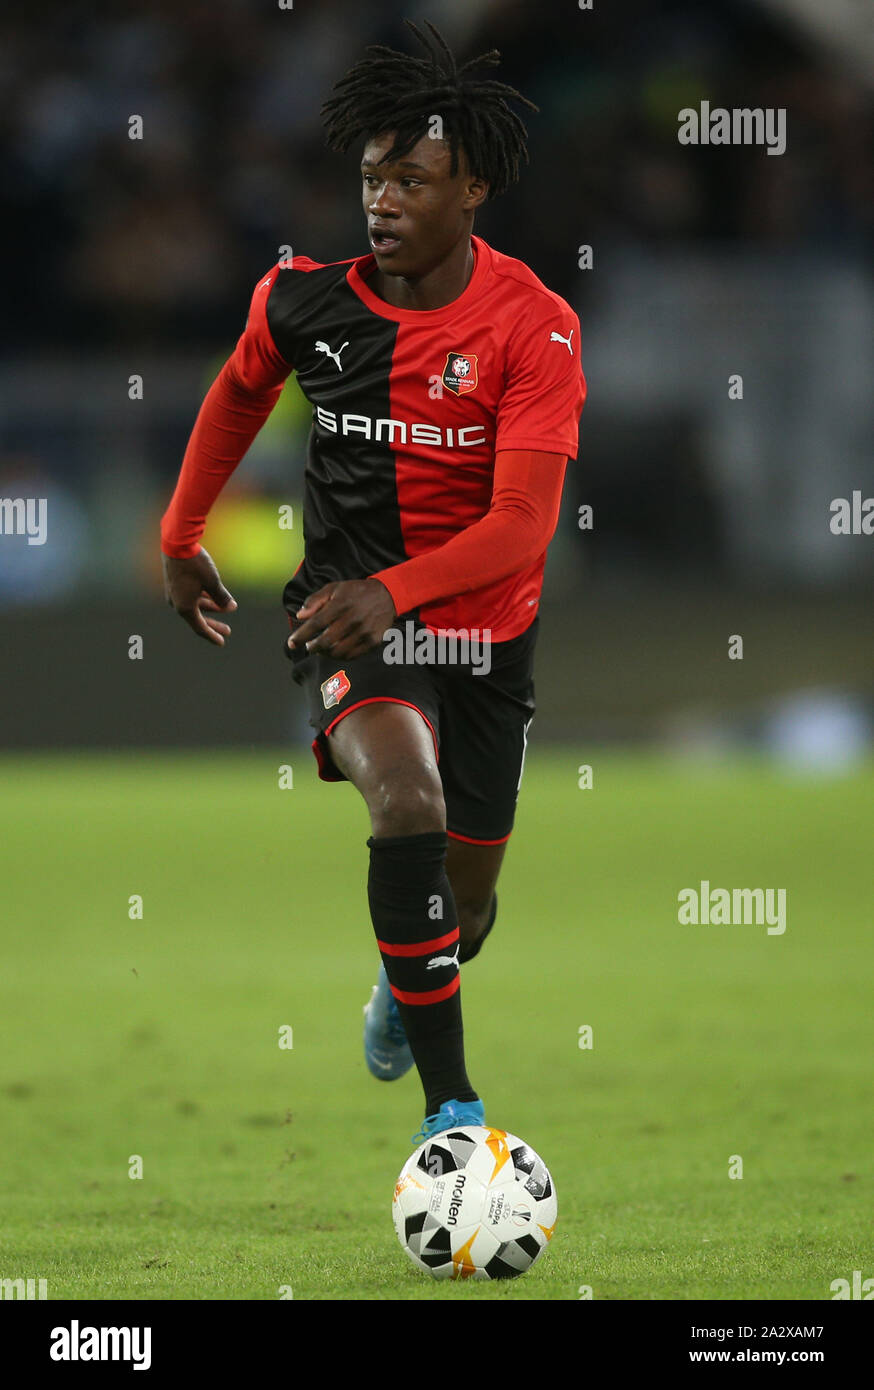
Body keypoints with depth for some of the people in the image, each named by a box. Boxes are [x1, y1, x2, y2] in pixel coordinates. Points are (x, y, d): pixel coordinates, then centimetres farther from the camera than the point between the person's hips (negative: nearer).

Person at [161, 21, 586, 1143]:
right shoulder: (304, 301, -8)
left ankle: (405, 979, 53)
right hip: (347, 609, -1)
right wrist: (180, 537, 22)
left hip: (484, 628, 1)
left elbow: (522, 525, -24)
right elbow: (240, 393, 16)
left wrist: (393, 590, -38)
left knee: (465, 897, 12)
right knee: (410, 799, -31)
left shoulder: (534, 328, -17)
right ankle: (450, 1101, -27)